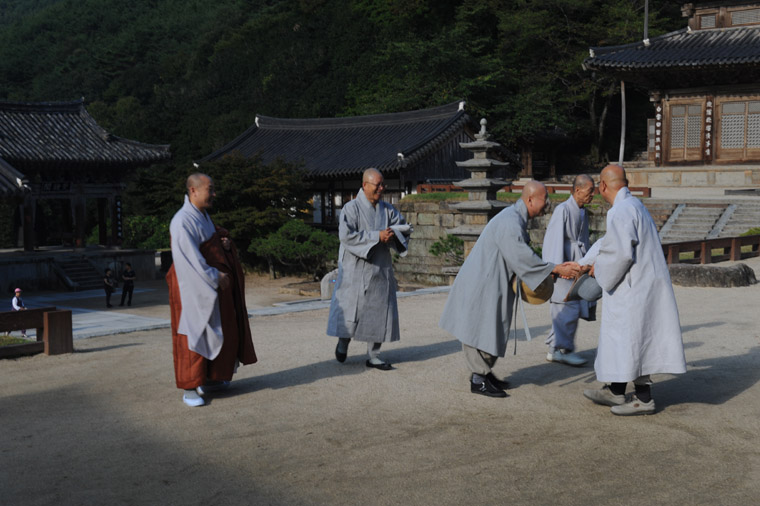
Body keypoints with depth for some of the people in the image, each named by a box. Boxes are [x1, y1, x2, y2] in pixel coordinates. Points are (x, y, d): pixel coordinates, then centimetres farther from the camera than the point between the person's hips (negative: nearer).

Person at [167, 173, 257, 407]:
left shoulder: (204, 216, 11)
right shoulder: (182, 221, -19)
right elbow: (190, 259, -23)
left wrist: (224, 243, -1)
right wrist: (215, 277, -19)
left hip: (212, 284, 10)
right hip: (194, 285, -10)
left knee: (217, 332, 15)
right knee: (194, 333, -5)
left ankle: (208, 379, 26)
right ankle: (189, 388, 2)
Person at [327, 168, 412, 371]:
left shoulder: (387, 209, 8)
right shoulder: (351, 208, -7)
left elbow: (404, 228, 11)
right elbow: (346, 236, -18)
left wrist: (393, 233, -13)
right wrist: (376, 236, -20)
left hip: (380, 269, 5)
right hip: (356, 269, -4)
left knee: (379, 309, 4)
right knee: (352, 307, 3)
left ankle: (374, 355, 11)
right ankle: (343, 341, 29)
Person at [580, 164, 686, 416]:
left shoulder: (621, 211, -18)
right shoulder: (634, 205, 14)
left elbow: (620, 253, -25)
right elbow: (609, 242, 22)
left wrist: (599, 269, -7)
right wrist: (583, 264, 24)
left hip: (634, 288, -10)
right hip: (640, 284, 10)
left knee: (632, 338, -2)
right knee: (624, 337, 16)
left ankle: (643, 398, 5)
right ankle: (615, 391, 26)